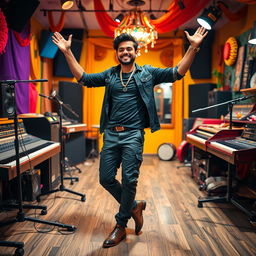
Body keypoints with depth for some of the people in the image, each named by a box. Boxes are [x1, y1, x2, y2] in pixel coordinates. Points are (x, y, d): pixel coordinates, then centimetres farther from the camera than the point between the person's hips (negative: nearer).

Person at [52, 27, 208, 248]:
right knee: (106, 179, 6)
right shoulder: (109, 75, 13)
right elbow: (83, 78, 11)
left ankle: (121, 226, 16)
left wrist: (193, 48, -13)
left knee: (129, 180, -3)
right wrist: (67, 52, 5)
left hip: (133, 135, -4)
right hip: (111, 134, 4)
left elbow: (177, 73, -2)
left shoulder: (147, 73, 5)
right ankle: (134, 206, 29)